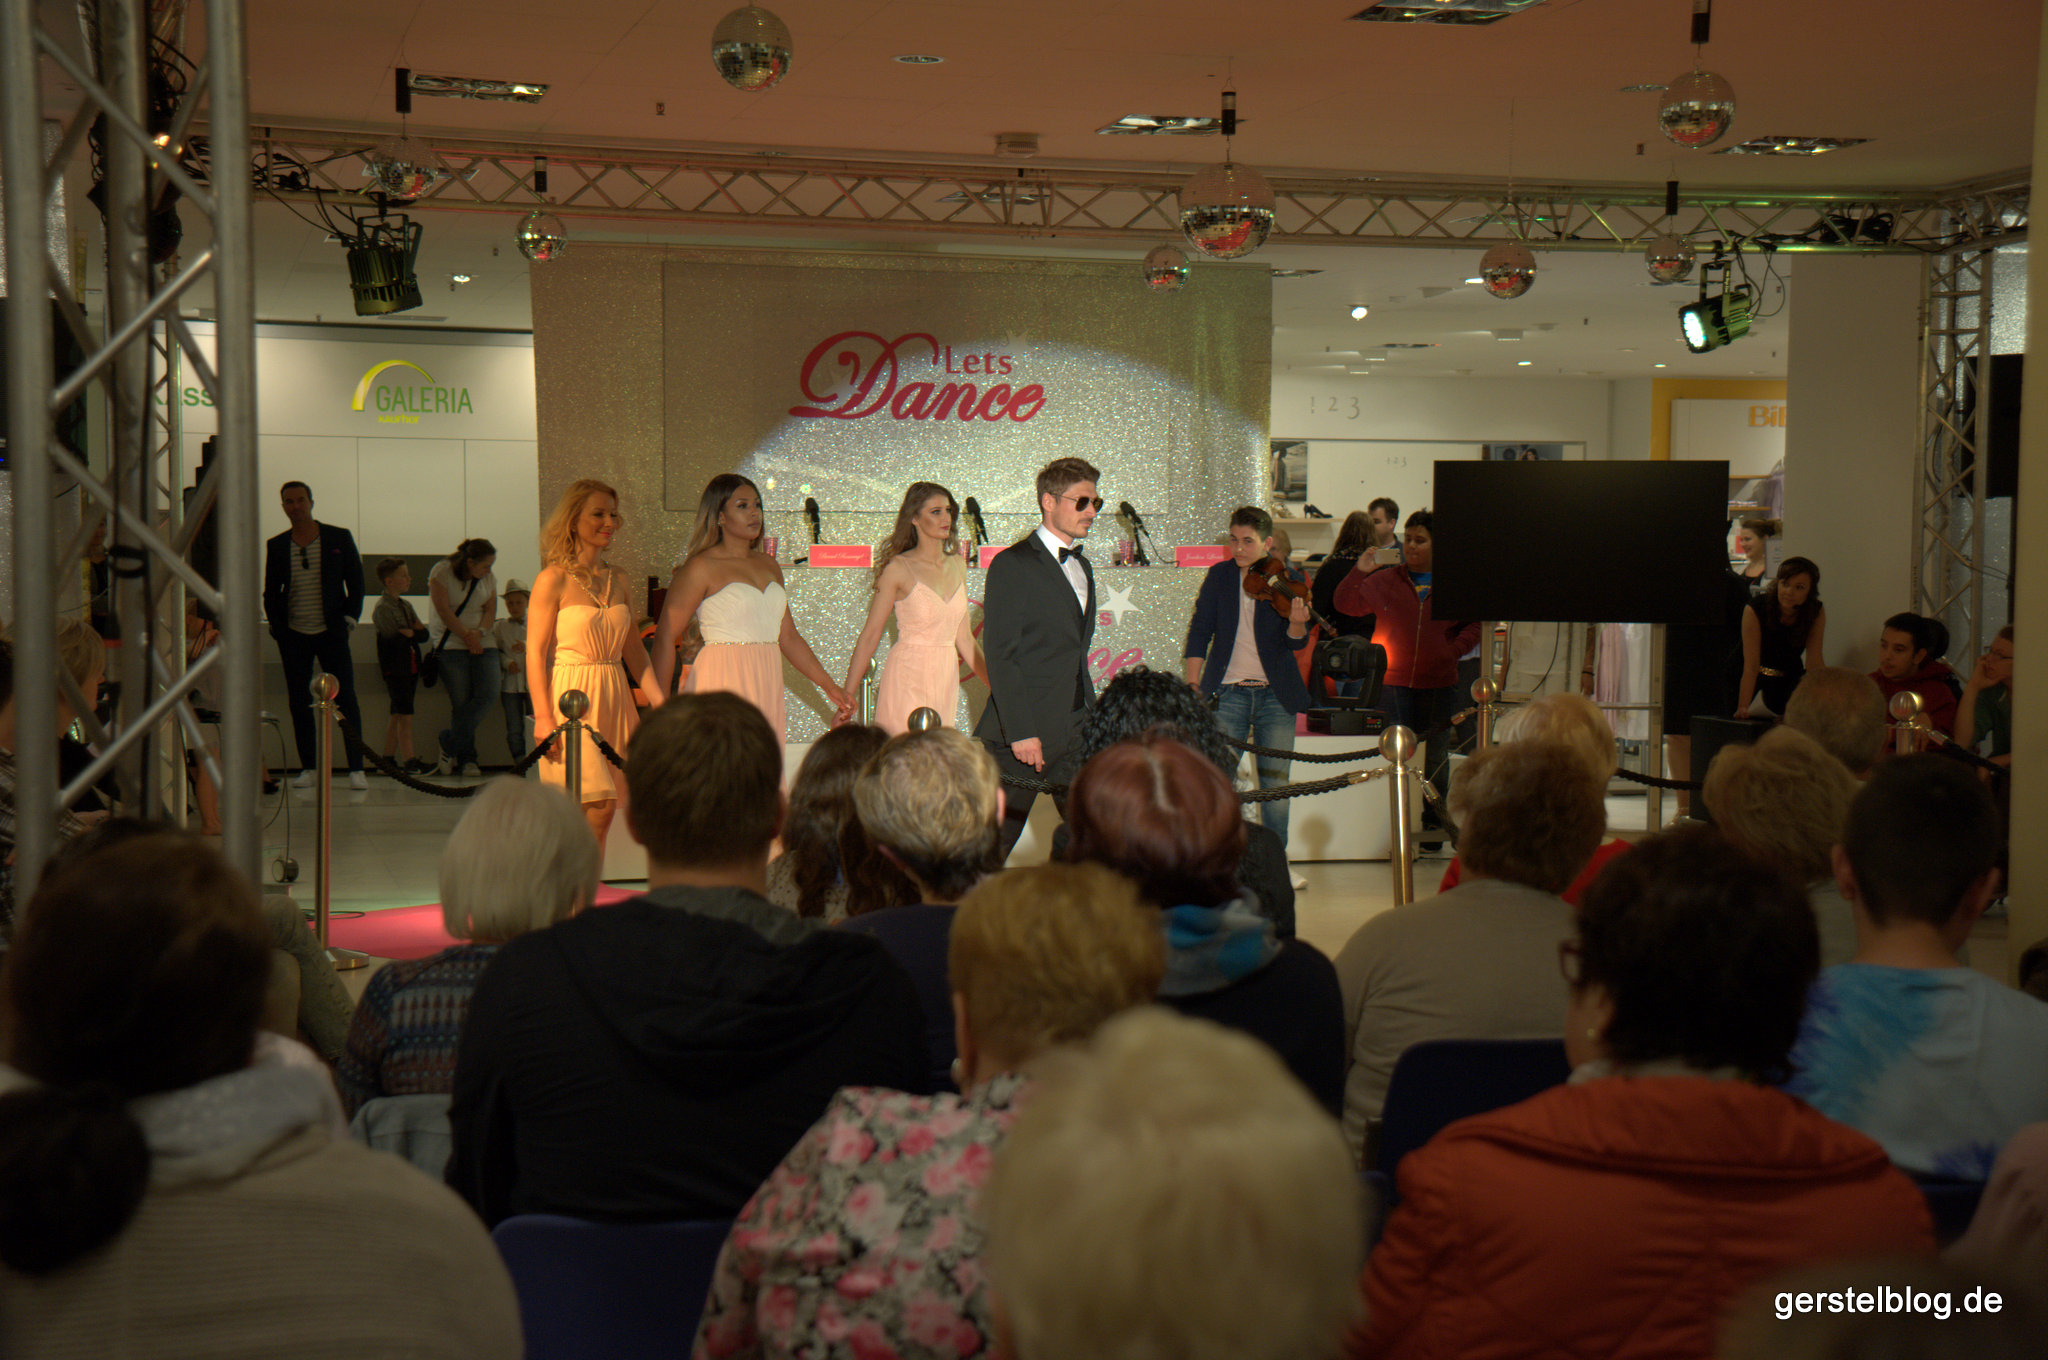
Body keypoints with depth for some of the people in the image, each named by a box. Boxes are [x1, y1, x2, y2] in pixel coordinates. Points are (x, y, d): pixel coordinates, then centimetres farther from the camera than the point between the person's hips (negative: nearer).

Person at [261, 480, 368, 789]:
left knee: (346, 698, -5)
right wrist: (276, 625, 0)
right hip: (293, 636, 2)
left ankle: (356, 768, -2)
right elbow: (270, 592, 13)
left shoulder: (339, 538, 4)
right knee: (298, 703, 2)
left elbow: (355, 581, 6)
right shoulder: (276, 546, 9)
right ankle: (307, 769, 10)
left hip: (331, 632, -2)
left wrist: (350, 618, -4)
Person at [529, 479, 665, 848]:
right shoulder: (553, 579, -5)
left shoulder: (616, 580, 13)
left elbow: (633, 648, 17)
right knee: (599, 805, -14)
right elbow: (535, 652, -8)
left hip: (613, 699, 6)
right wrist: (543, 717, -15)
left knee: (600, 809, 4)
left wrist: (660, 703, 9)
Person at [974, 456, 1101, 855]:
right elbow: (999, 654, -13)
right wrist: (1021, 732, -19)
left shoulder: (1082, 567, 18)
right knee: (993, 845, -1)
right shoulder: (1013, 565, -7)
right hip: (1025, 732, -7)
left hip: (1077, 731, 7)